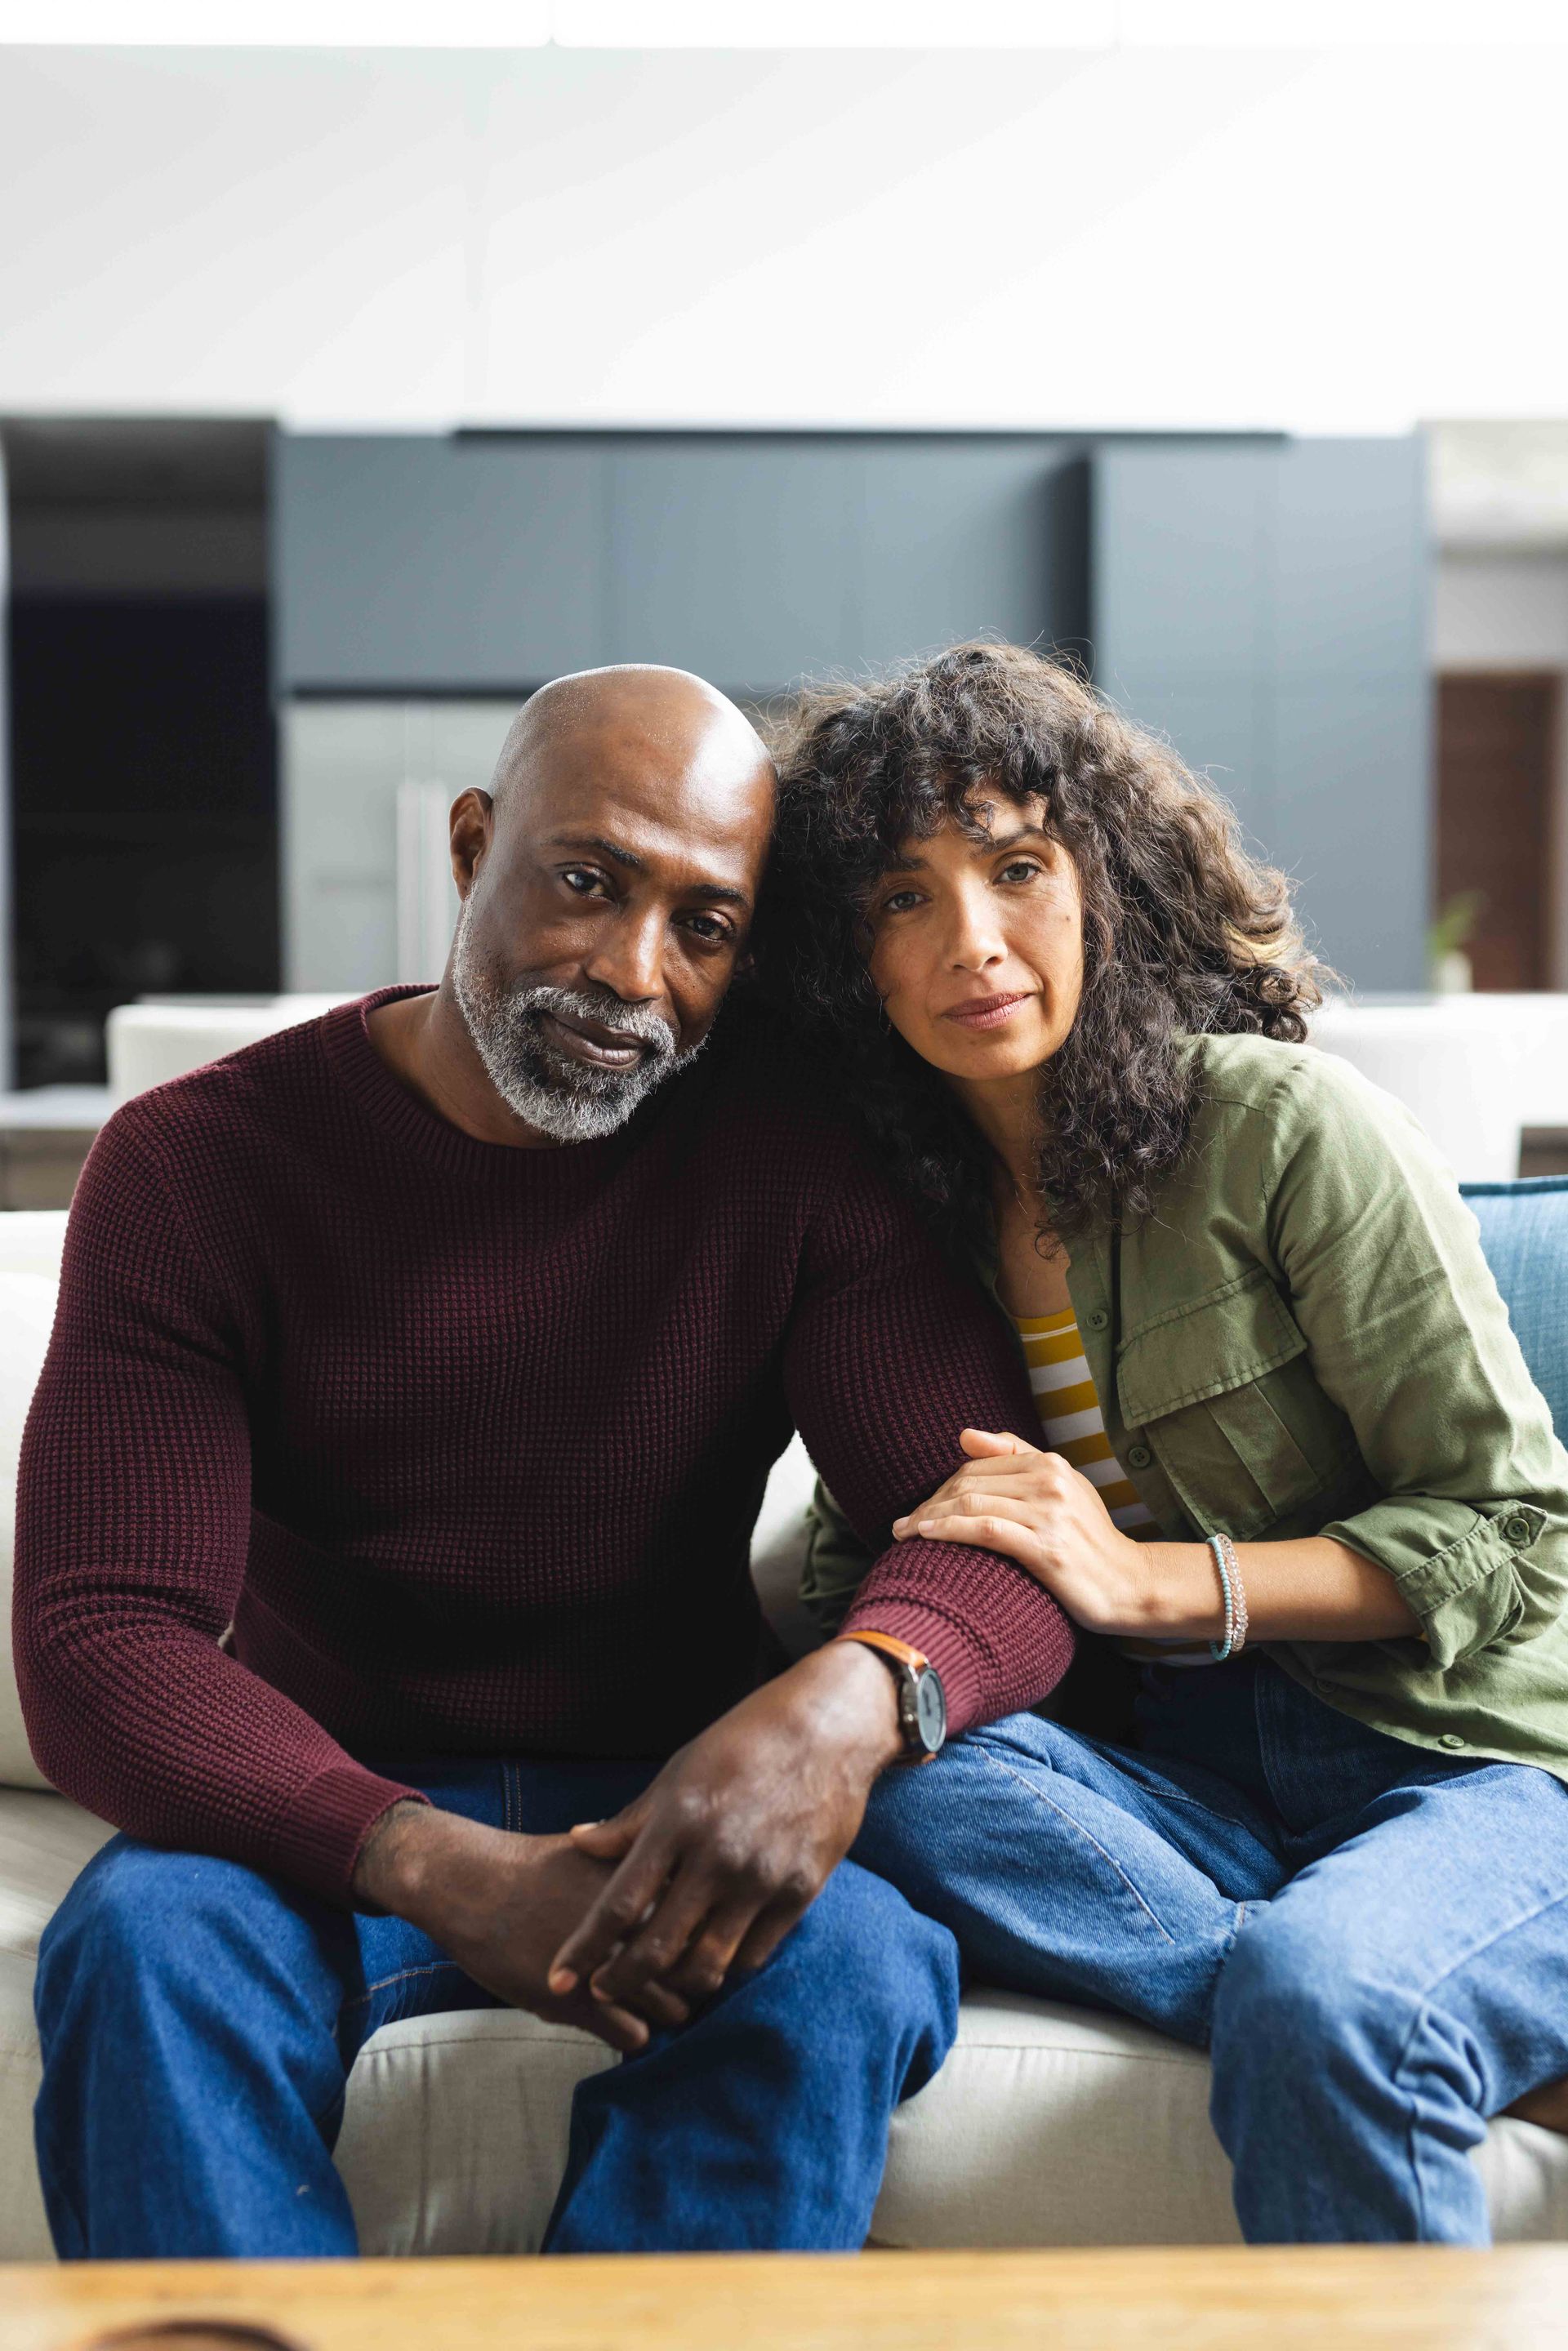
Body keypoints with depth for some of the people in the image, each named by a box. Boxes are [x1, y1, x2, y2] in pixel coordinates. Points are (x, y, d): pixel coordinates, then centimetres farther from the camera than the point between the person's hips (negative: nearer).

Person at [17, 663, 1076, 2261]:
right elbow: (96, 1647, -15)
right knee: (145, 1943, -32)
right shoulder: (198, 1164, -7)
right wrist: (442, 1870, -32)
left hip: (675, 1810, 1)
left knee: (842, 1956, -31)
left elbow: (1001, 1527, -11)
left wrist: (847, 1702, -37)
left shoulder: (793, 1152, -4)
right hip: (330, 1812, 0)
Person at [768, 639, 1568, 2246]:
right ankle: (1355, 2025, -25)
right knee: (867, 1765, -27)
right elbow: (868, 1564, 14)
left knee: (1316, 2000, -38)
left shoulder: (1280, 1124, -8)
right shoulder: (902, 1204, 7)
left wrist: (1146, 1580, -18)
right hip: (1194, 1781, 5)